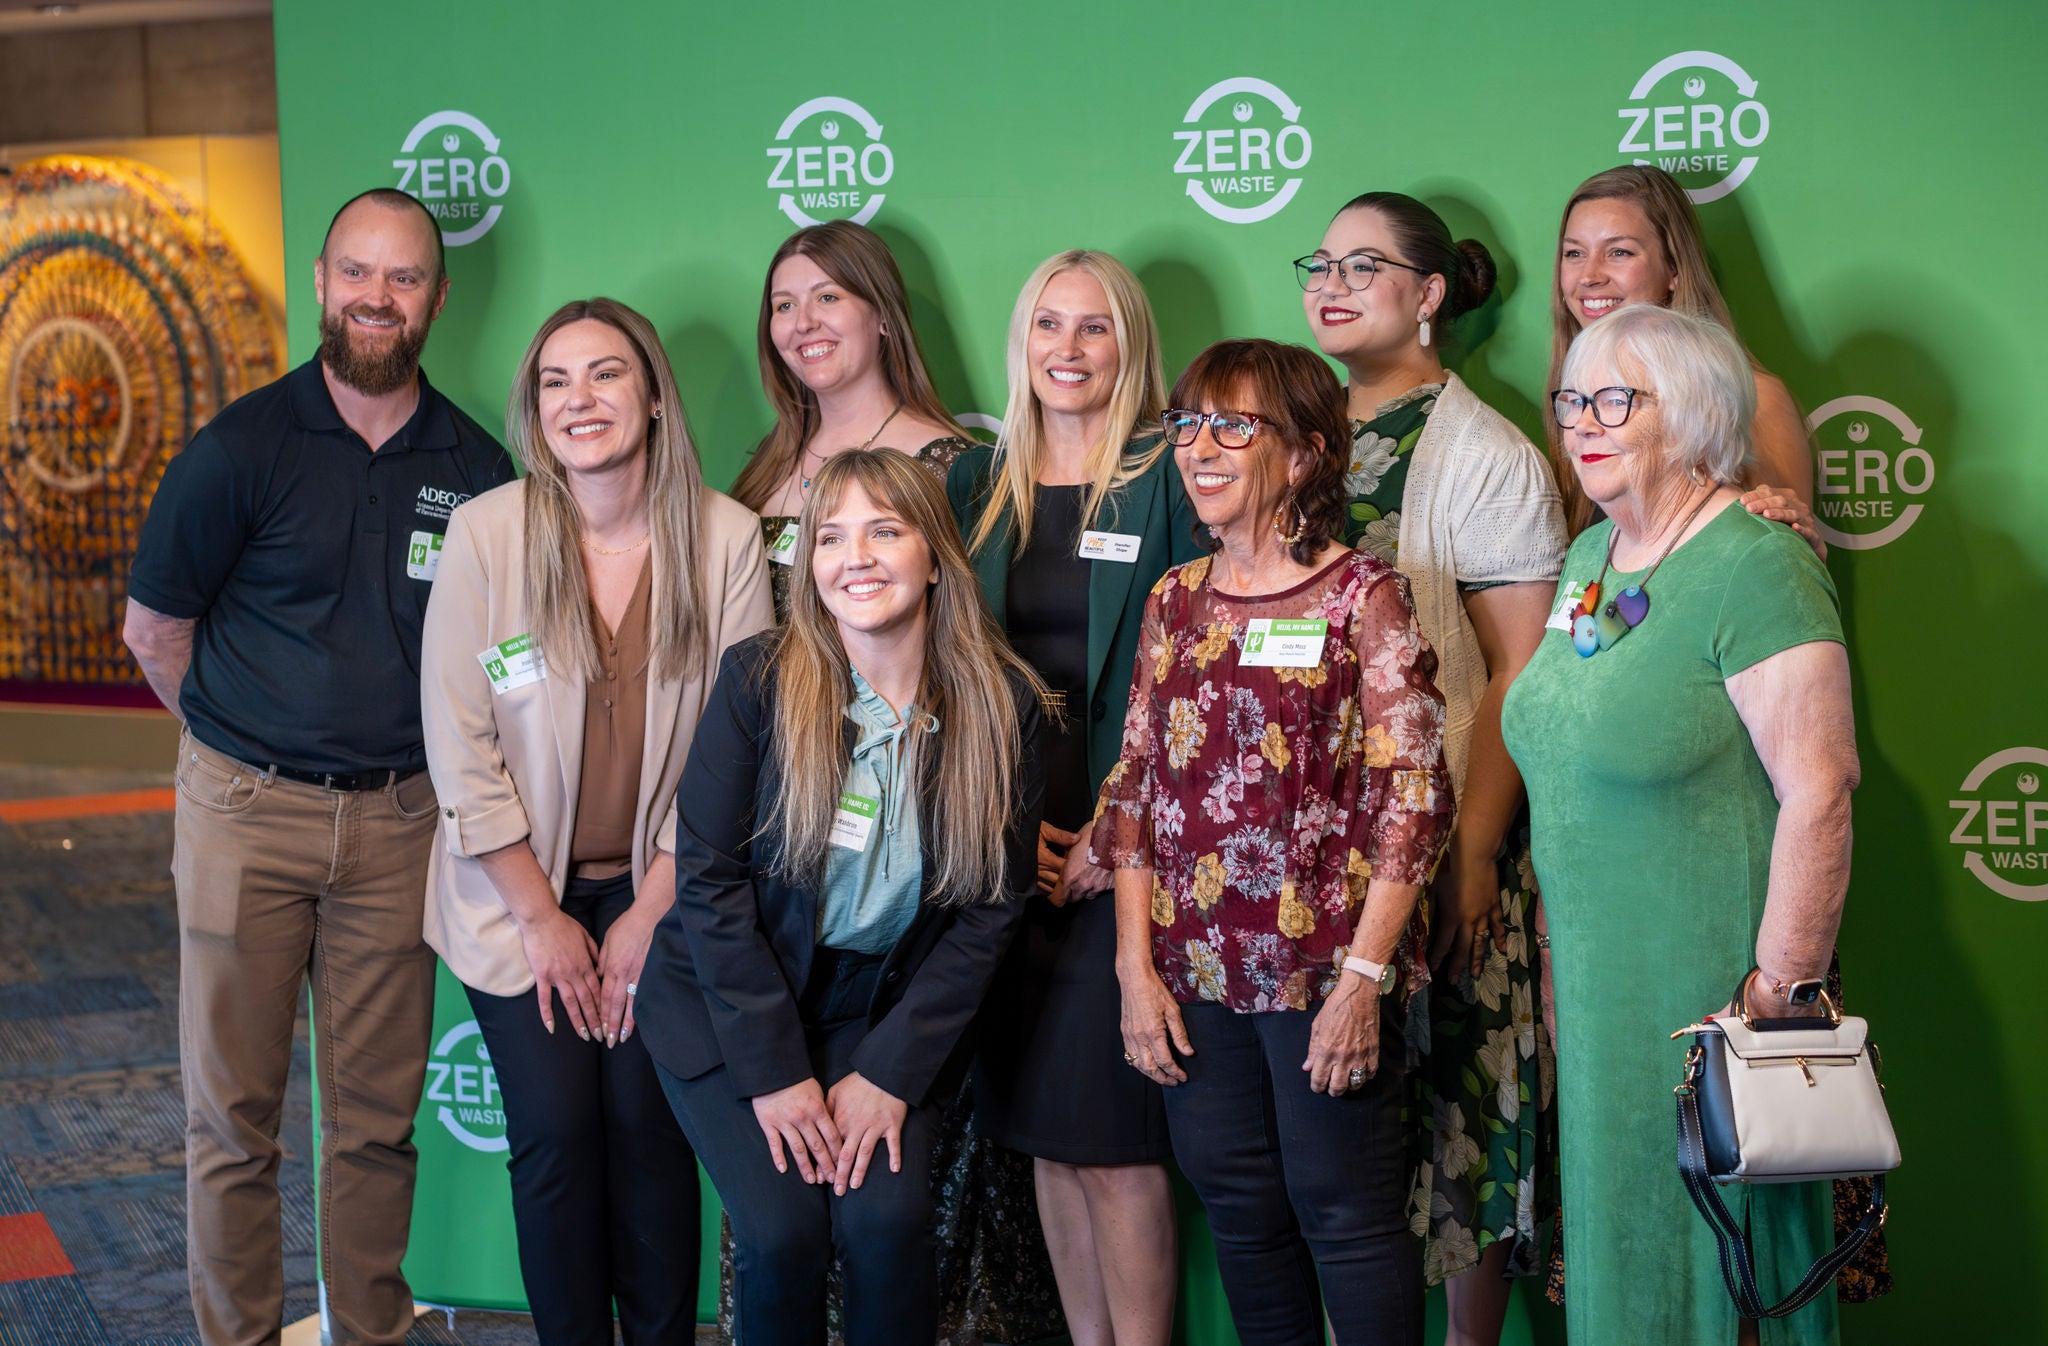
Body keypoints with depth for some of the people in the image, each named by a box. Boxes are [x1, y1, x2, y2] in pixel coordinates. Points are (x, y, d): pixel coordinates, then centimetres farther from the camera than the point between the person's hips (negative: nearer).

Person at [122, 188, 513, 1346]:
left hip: (398, 819, 2)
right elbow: (155, 631, 3)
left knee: (379, 1111, 10)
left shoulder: (477, 469, 2)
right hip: (248, 814, -2)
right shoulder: (243, 448, -5)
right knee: (235, 1113, 5)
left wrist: (415, 755, 6)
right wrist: (253, 748, 6)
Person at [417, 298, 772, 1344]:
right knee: (556, 1134, -3)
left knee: (650, 1128, -3)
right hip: (518, 895, 0)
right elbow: (459, 747, -7)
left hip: (663, 891, 0)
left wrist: (649, 914, -6)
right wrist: (543, 918, -6)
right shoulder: (484, 533, -9)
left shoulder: (725, 538, -8)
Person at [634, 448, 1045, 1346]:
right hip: (731, 1006, -1)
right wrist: (774, 1070, -14)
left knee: (888, 1221, -17)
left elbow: (989, 907, -5)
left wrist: (891, 1072, -11)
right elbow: (709, 877, -11)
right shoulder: (759, 680, -13)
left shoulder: (1001, 706, -8)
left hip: (883, 1011, 1)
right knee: (782, 1229, -17)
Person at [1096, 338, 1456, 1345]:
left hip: (1324, 968, -5)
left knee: (1343, 1212, 2)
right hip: (1198, 976, 5)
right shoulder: (1175, 601, 11)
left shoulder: (1361, 596, -5)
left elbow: (1413, 798, -10)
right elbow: (1134, 789, 11)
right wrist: (1136, 968, 3)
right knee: (1238, 1208, 12)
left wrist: (1363, 975, -16)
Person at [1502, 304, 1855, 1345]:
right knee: (1616, 1245, 16)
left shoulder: (1756, 567, -16)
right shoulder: (1590, 557, 10)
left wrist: (1776, 996, -22)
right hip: (1595, 985, 8)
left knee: (1711, 1252, 5)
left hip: (1705, 983, -8)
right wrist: (1561, 940, 16)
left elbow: (1819, 797, -21)